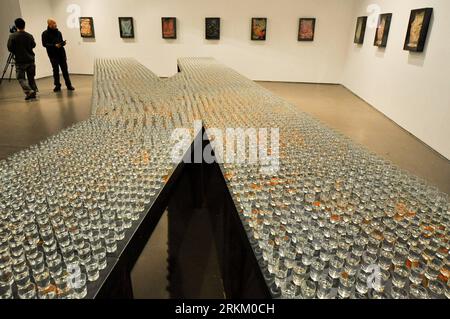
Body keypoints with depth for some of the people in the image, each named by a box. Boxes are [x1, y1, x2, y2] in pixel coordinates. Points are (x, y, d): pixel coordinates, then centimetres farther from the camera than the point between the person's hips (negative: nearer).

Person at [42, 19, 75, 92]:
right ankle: (57, 86, 8)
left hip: (61, 53, 3)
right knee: (56, 70, 1)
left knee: (65, 69, 2)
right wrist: (54, 45, -18)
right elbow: (44, 44, -6)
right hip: (53, 55, -3)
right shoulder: (45, 33, -1)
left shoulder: (58, 32, 12)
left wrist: (63, 43, -4)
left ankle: (69, 85, 7)